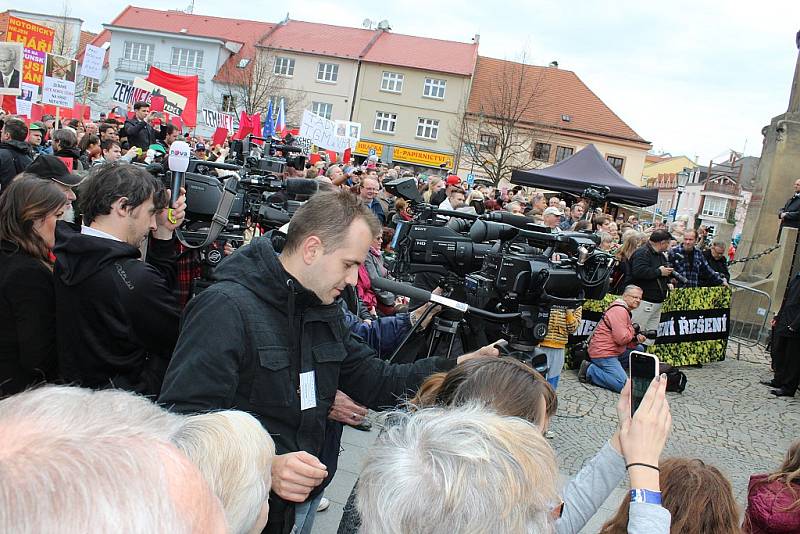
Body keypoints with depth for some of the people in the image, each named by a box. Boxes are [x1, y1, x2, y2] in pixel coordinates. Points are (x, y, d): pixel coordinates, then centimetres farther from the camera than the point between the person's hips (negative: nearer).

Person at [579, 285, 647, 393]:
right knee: (624, 385, -18)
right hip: (603, 353, -11)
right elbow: (621, 339, -24)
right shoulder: (619, 310, -15)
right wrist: (633, 329, -6)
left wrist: (637, 340, -2)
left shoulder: (624, 311, 19)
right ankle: (590, 370, -6)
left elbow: (626, 341, 19)